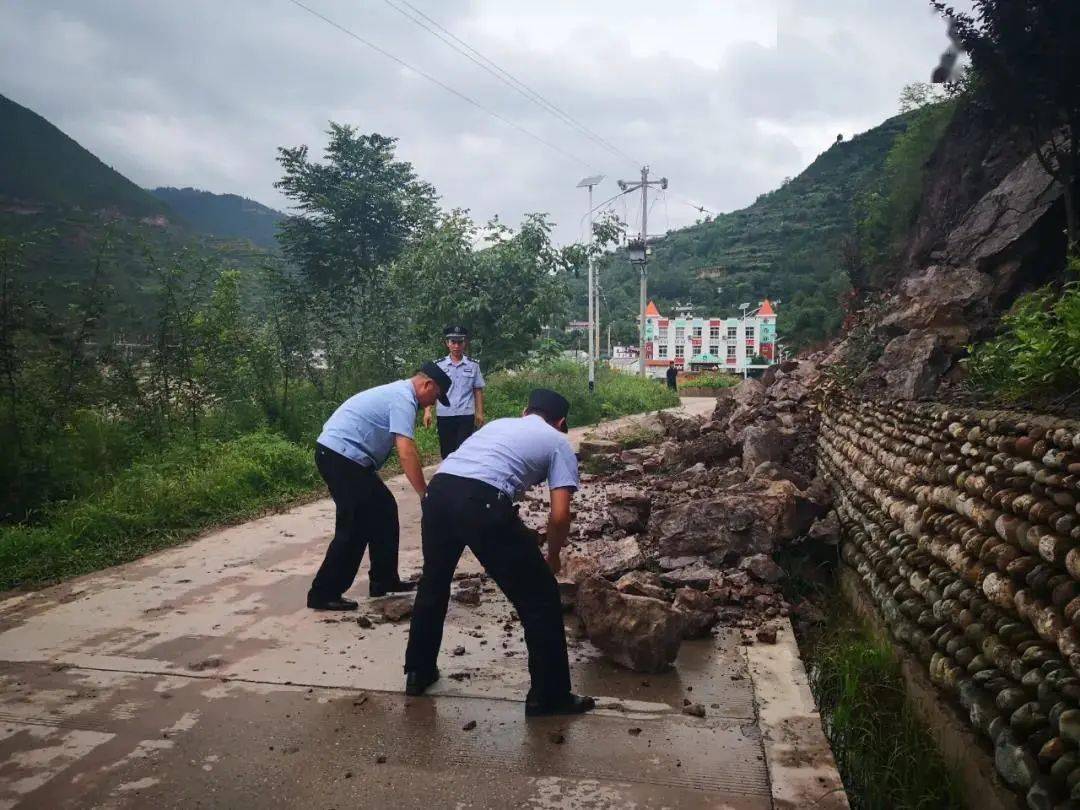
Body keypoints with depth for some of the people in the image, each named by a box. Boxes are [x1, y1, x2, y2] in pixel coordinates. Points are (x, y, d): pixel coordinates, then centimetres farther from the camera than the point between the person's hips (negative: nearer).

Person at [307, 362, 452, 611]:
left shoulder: (398, 392, 19)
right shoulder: (404, 399, -14)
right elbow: (406, 452, -25)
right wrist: (425, 496, -24)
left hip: (342, 455, 10)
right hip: (341, 456, -10)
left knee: (384, 510, 13)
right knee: (355, 526, -6)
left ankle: (384, 581, 20)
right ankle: (323, 594, 3)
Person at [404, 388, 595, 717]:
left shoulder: (498, 424, 34)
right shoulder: (559, 442, 18)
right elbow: (560, 514, 7)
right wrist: (552, 558, 26)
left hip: (437, 491, 6)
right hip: (482, 502, -6)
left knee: (433, 584, 31)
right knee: (540, 598, 11)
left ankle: (418, 672, 44)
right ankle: (549, 696, 20)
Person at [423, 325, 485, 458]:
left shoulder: (473, 365, 4)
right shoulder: (439, 365, 4)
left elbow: (478, 390, 8)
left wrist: (480, 413, 4)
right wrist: (427, 411, -7)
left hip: (466, 415, -1)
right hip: (444, 415, 1)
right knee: (446, 452, 10)